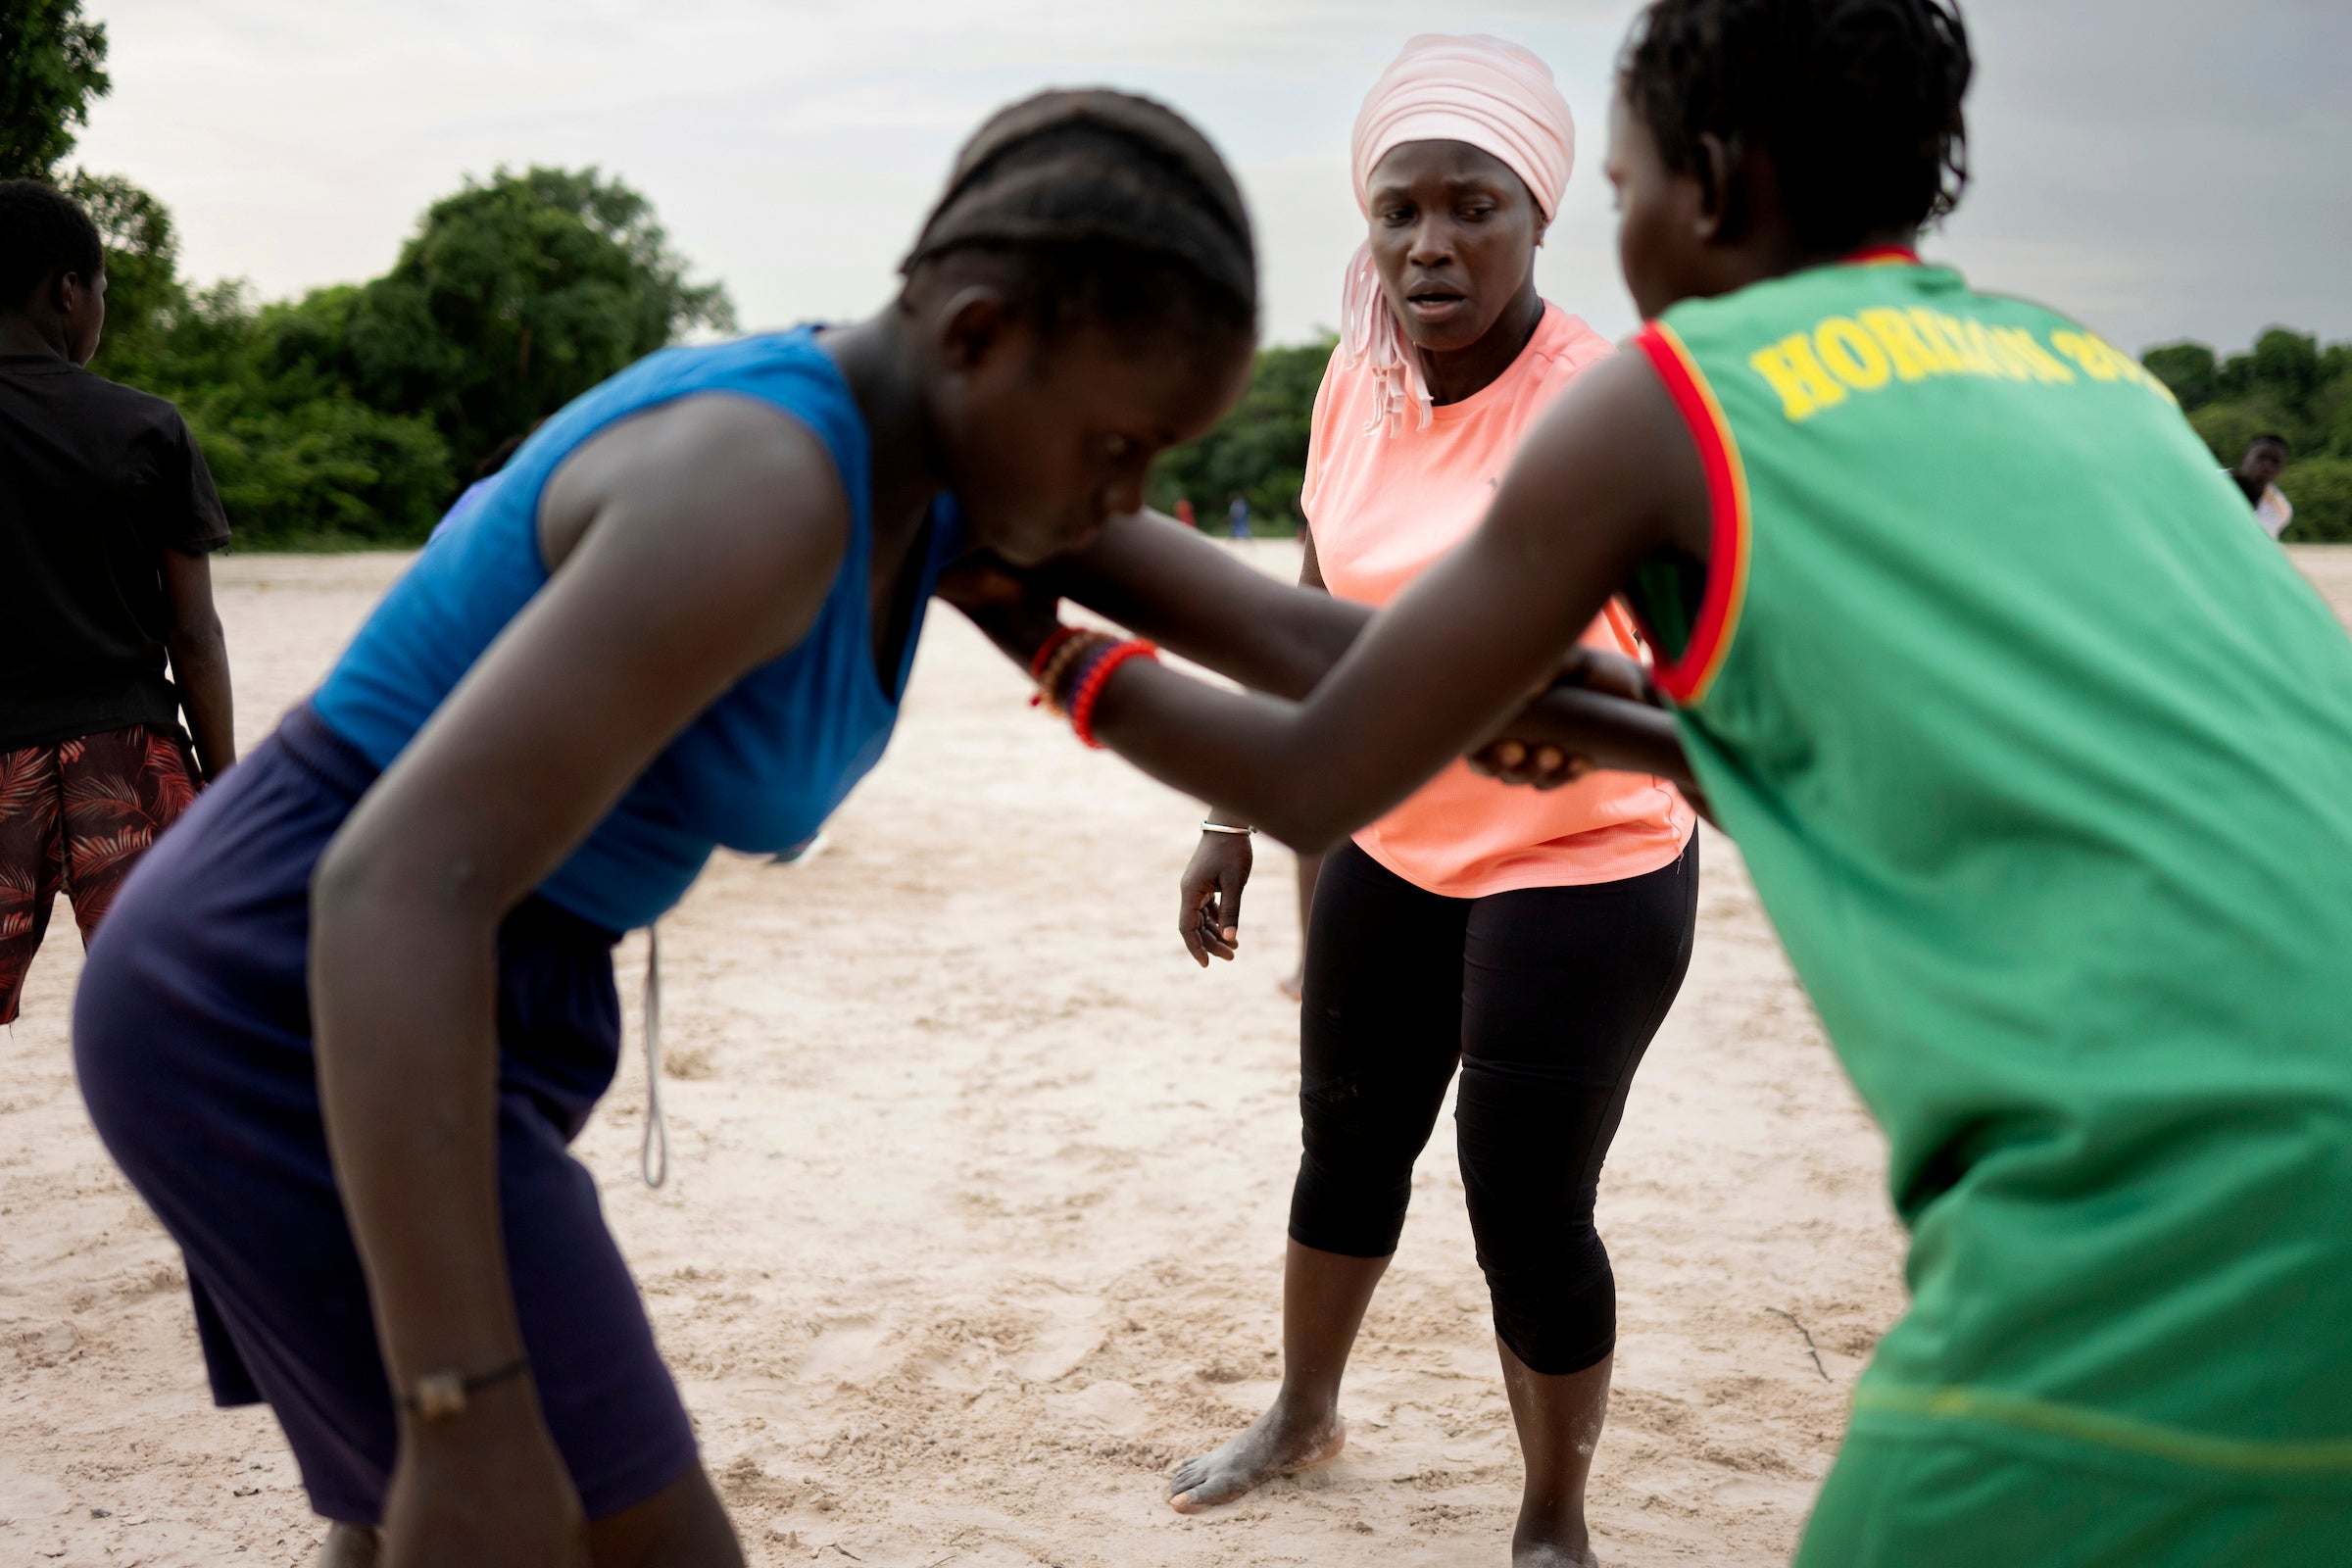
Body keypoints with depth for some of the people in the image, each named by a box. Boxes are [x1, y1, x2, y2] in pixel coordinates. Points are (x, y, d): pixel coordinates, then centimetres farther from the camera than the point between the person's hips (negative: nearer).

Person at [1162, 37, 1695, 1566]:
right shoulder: (1357, 379, -3)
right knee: (1349, 1144, 20)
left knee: (1528, 1212, -3)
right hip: (1392, 849, 6)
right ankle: (1303, 1416, 47)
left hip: (1583, 869, -6)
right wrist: (1237, 822, 11)